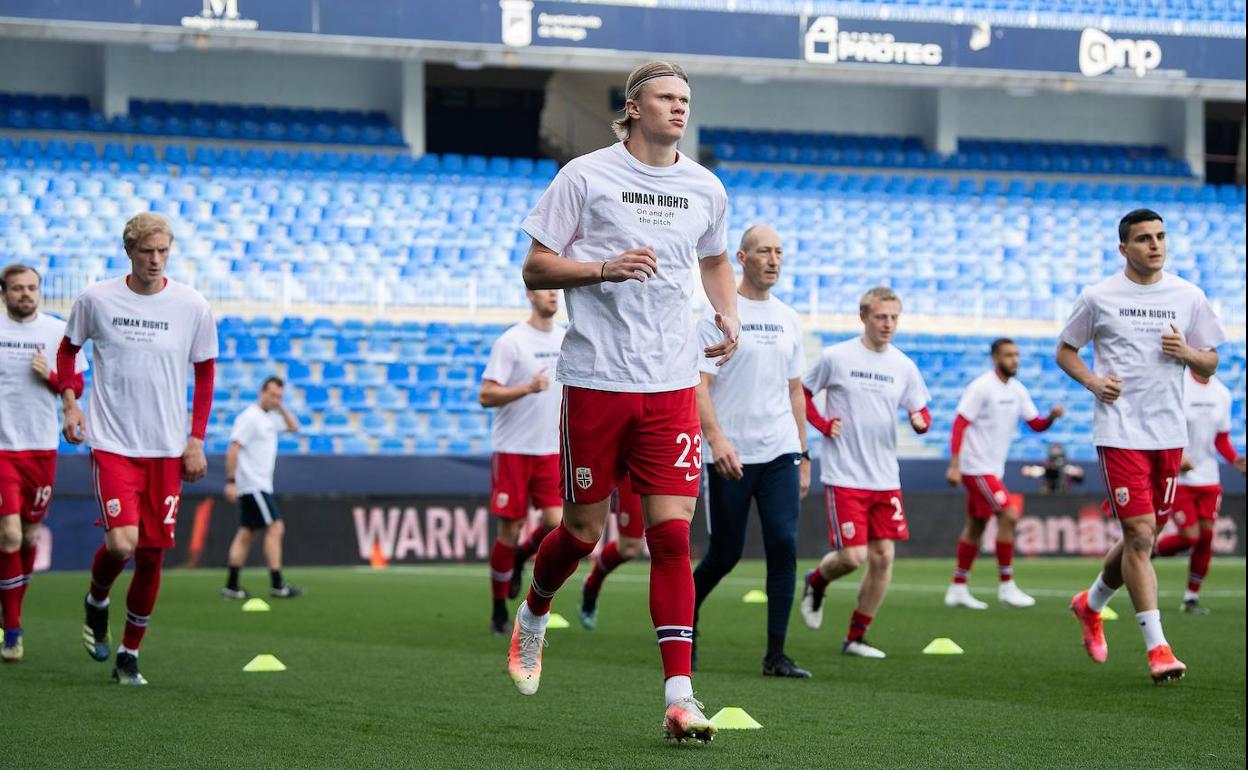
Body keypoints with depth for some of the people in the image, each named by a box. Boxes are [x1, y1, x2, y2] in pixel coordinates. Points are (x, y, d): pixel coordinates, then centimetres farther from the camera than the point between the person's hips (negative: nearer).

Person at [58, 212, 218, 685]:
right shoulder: (96, 300, -3)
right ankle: (96, 602, 17)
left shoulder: (192, 306, -1)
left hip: (167, 450, 2)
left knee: (152, 556, 2)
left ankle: (129, 655, 18)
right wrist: (70, 405, 2)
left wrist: (196, 439, 5)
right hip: (111, 445, -2)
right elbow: (68, 349, 15)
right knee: (121, 544, -17)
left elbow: (205, 372, 11)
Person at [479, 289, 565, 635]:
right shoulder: (511, 342, -9)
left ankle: (520, 557, 22)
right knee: (510, 531, 0)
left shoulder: (566, 340, 9)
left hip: (551, 451, 4)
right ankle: (499, 613, 14)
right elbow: (486, 396, -13)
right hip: (513, 450, -4)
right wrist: (528, 388, -26)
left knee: (558, 524, -11)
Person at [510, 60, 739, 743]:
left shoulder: (705, 188, 10)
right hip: (596, 376, -3)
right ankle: (533, 614, 37)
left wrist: (728, 313, 9)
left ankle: (678, 694, -9)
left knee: (672, 532, -7)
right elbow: (535, 267, -1)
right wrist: (604, 267, -17)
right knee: (583, 529, 4)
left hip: (672, 384, 3)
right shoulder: (585, 176, -3)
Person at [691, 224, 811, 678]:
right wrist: (716, 438, -23)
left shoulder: (788, 320, 13)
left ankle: (776, 656, -5)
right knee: (726, 553, 2)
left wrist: (803, 455, 17)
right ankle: (686, 607, 31)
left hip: (780, 453, 4)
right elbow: (698, 384, -10)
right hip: (731, 454, -4)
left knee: (784, 546, -8)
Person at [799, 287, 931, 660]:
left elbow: (920, 410, 12)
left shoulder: (904, 366, 7)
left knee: (882, 556, 0)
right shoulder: (836, 357, -4)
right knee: (852, 556, -12)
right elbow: (800, 392, 7)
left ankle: (856, 638, 12)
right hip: (844, 475, -4)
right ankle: (817, 580, 24)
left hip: (885, 478, 4)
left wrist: (920, 420, -11)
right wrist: (823, 424, -6)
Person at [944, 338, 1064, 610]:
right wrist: (954, 466, -22)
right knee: (1009, 515, -15)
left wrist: (1051, 416, -12)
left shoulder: (1017, 390, 9)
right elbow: (960, 424, -16)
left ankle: (957, 588, 19)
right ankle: (1006, 587, -9)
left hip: (992, 468, 8)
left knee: (976, 525, 12)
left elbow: (1036, 424, 11)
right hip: (976, 467, -8)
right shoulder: (982, 387, -14)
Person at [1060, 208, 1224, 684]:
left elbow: (1210, 364, 13)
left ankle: (1091, 604, 37)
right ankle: (1157, 648, -9)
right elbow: (1065, 352, 10)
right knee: (1139, 536, -11)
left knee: (1143, 538, 10)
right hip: (1119, 430, -4)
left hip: (1169, 433, 4)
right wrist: (1092, 380, -8)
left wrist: (1187, 353, -9)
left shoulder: (1188, 297, 7)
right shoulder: (1098, 297, 0)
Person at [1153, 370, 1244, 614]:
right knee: (1190, 536, -11)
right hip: (1178, 478, -5)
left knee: (1206, 536, 0)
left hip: (1209, 479, 5)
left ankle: (1191, 598, 12)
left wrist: (1236, 460, -5)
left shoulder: (1222, 393, 5)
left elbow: (1221, 439, 13)